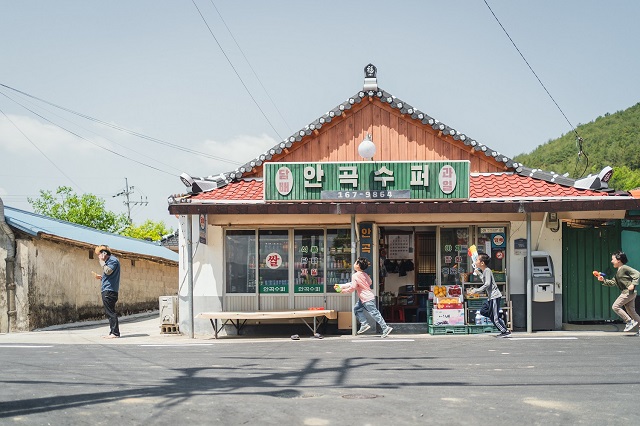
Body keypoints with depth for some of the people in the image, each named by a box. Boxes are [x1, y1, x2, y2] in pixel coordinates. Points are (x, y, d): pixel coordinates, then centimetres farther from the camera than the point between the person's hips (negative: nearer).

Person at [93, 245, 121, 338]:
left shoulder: (113, 260, -7)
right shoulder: (109, 261, 23)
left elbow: (108, 271, -22)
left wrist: (102, 261, -11)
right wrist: (101, 277, 15)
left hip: (109, 291, -10)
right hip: (106, 291, 10)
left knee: (110, 312, -11)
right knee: (108, 312, 10)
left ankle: (115, 333, -11)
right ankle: (113, 332, 12)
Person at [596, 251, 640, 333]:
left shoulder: (624, 268, -10)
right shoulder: (618, 271, 18)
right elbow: (613, 282, 19)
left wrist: (633, 284, -22)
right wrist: (603, 280, 8)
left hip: (628, 292, -10)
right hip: (626, 293, 10)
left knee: (615, 306, -11)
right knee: (631, 311, 9)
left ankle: (630, 321, -8)